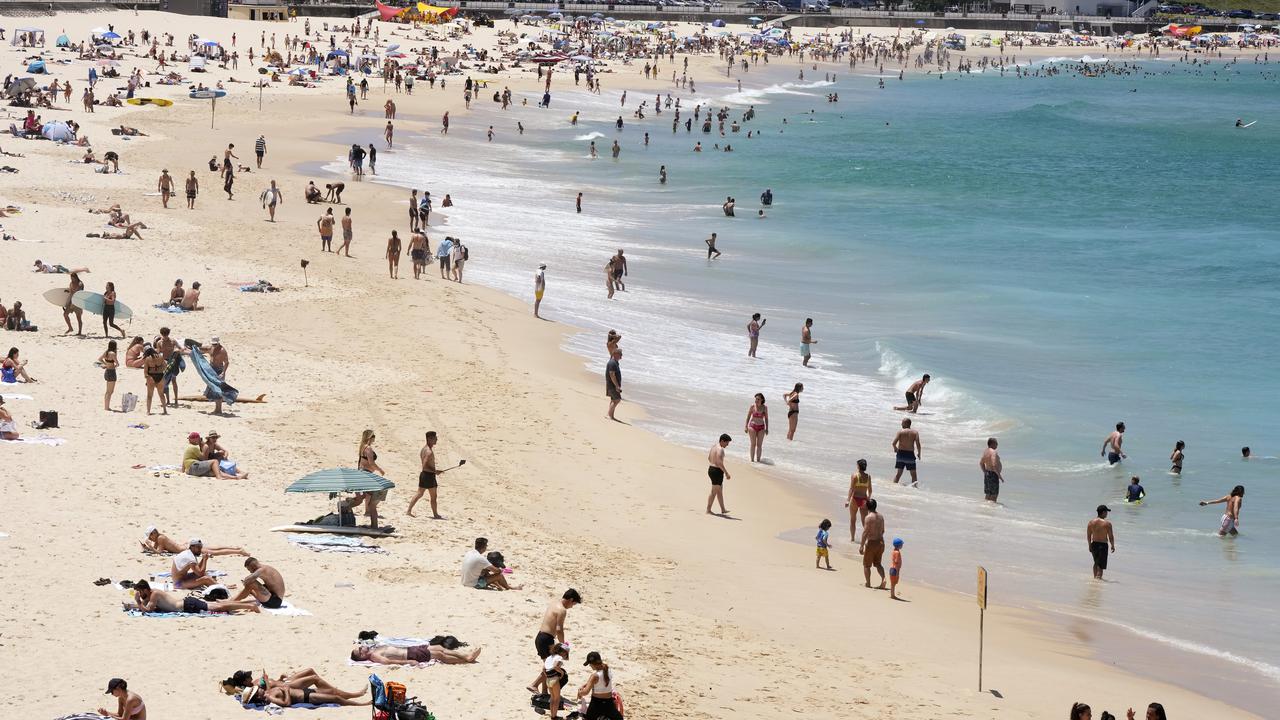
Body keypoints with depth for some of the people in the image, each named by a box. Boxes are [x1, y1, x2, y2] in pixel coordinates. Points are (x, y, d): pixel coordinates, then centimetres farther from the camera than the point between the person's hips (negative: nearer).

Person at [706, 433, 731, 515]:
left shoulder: (713, 446, 11)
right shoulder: (720, 449, -19)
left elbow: (709, 458, 23)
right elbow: (719, 462, -28)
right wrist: (726, 473, -26)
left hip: (711, 469, 10)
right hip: (717, 471, -10)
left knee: (720, 490, 18)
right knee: (714, 492, -1)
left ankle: (723, 510, 25)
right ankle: (708, 510, 3)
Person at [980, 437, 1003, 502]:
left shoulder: (985, 451, 10)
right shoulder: (993, 452, -19)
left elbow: (981, 463, 19)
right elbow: (994, 465, -27)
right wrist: (1000, 476, -20)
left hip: (987, 474, 10)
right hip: (993, 474, -10)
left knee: (988, 494, 15)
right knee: (994, 495, -7)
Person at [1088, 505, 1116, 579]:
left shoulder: (1091, 522, 0)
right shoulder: (1107, 523, -14)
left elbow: (1088, 535, 7)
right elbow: (1111, 537, -10)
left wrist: (1090, 545, 20)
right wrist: (1113, 546, 5)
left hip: (1094, 544, 5)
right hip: (1103, 545, -5)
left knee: (1096, 563, 24)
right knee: (1101, 565, -1)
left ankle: (1095, 577, 32)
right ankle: (1098, 577, -10)